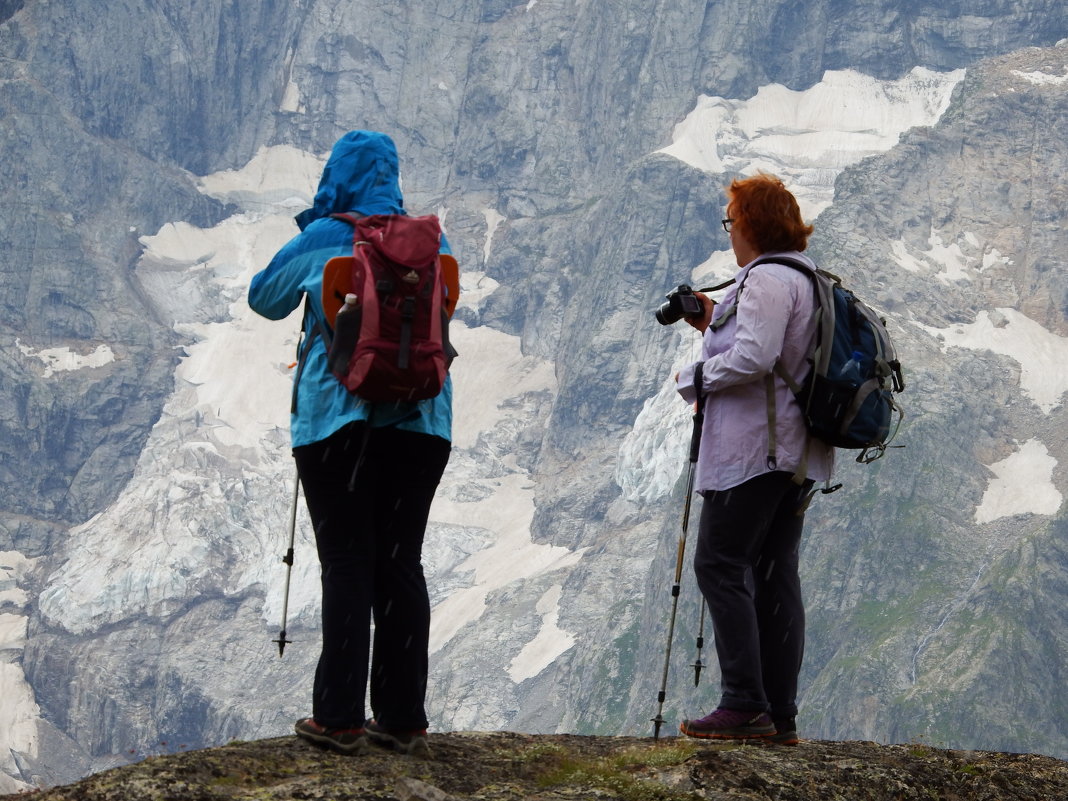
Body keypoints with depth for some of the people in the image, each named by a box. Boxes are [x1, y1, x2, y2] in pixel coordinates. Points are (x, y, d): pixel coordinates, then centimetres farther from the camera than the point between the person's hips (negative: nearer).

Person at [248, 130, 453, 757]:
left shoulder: (322, 240, -3)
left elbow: (265, 299, 12)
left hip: (339, 417, -3)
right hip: (421, 418, 3)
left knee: (347, 563, -1)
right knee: (402, 562, 7)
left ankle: (341, 719, -4)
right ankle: (404, 719, 8)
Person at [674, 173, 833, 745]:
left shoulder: (766, 279, -12)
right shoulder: (809, 279, 20)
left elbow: (753, 359, -23)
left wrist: (696, 377, -8)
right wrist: (713, 326, 20)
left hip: (753, 448, -10)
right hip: (797, 455, 10)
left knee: (720, 566, -8)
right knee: (775, 574, 8)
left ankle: (745, 705, -14)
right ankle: (779, 717, 7)